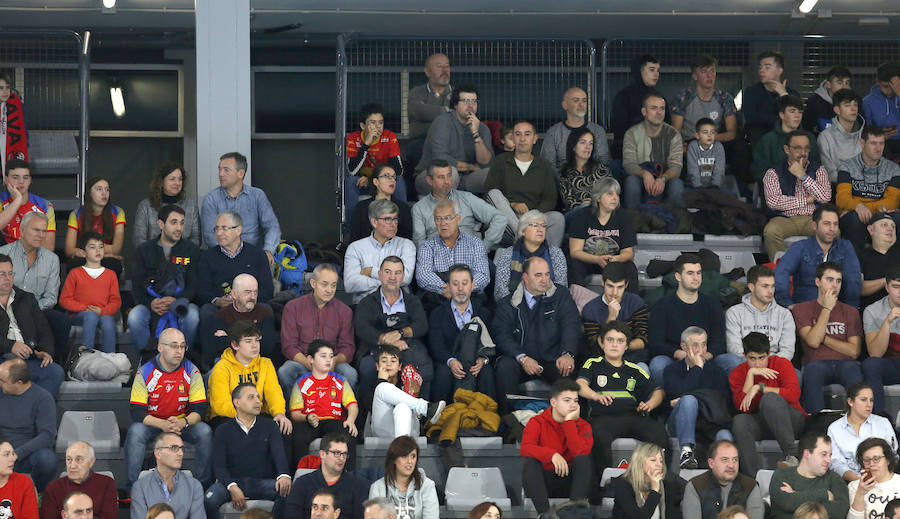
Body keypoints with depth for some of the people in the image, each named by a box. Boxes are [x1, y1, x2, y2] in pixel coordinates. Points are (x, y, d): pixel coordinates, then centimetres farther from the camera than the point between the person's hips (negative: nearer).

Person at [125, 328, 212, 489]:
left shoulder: (191, 371, -7)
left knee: (205, 432, -26)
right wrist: (163, 424, -32)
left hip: (184, 423, 1)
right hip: (152, 423, -1)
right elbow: (137, 413, -15)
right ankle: (133, 486, -22)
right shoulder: (145, 373, -11)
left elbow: (200, 409, -8)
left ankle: (204, 484, -15)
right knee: (135, 432, -31)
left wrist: (183, 423, -31)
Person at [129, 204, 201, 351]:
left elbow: (194, 284, 1)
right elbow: (137, 286, 5)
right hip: (151, 303, 1)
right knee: (134, 317, -31)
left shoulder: (192, 250, 10)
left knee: (192, 315, -34)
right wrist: (150, 303, -16)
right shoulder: (144, 250, 12)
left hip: (181, 301, 0)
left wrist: (175, 300, -19)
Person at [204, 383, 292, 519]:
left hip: (262, 481, 1)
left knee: (286, 490, -31)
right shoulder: (223, 430, 10)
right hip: (232, 481, -1)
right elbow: (219, 465, -1)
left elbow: (279, 453, -1)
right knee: (209, 499, -32)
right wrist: (232, 487, -22)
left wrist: (284, 475, -25)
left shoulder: (269, 426, 14)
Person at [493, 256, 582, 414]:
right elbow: (501, 335, -3)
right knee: (505, 367, -30)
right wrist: (522, 358, -21)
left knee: (568, 370, -32)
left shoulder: (561, 296, 11)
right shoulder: (507, 304, 10)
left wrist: (567, 354, -23)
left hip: (553, 360, 0)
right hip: (521, 362, 0)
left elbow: (571, 325, -2)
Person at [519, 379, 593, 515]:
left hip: (570, 482, 1)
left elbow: (580, 452, -17)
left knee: (583, 459, -24)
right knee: (530, 462, -28)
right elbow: (525, 449, -19)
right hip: (543, 483, -1)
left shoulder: (582, 425, 4)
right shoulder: (537, 422, 1)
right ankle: (545, 513, -41)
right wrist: (552, 455, -35)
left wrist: (569, 422, -13)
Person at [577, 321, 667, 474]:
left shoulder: (634, 371, 26)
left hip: (633, 415, 3)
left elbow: (658, 390, 24)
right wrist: (597, 396, -22)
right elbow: (580, 385, 0)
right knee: (599, 436, -39)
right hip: (603, 417, -3)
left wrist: (649, 404, 0)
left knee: (658, 432, -28)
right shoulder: (593, 364, 18)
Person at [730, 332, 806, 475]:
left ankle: (790, 456, -38)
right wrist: (751, 374, -19)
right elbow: (744, 408, -13)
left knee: (769, 398, -32)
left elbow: (794, 394, -21)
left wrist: (760, 388, -22)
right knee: (739, 421, -30)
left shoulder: (781, 364, -5)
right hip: (760, 422, 2)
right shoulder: (737, 374, 1)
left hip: (792, 420, -2)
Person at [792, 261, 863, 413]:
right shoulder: (802, 309, 14)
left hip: (844, 363, 1)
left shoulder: (851, 312, 20)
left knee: (851, 368, -36)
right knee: (813, 369, -38)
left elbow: (854, 351, 7)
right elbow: (813, 341, -4)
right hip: (817, 363, -1)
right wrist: (827, 308, -1)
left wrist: (823, 338, 2)